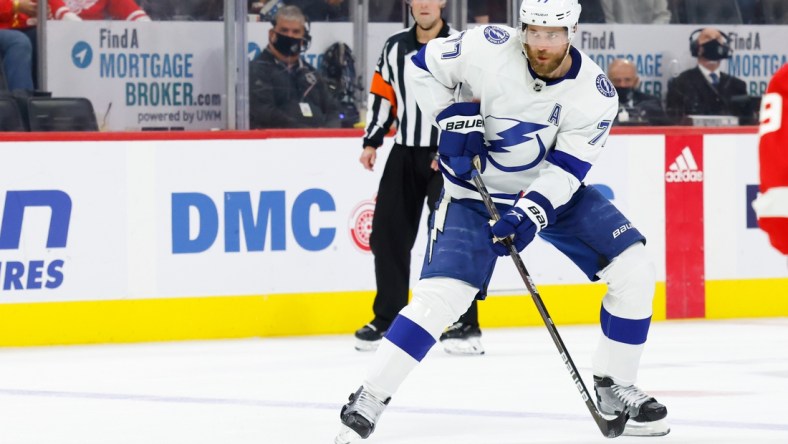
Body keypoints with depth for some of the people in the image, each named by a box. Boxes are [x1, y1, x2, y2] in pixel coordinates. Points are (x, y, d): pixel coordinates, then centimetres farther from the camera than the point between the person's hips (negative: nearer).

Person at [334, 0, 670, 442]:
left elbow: (567, 169, -20)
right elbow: (423, 66, -7)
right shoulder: (488, 49, -22)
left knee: (634, 269, -10)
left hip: (554, 190, 3)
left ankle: (615, 387, 6)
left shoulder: (595, 93, -18)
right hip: (476, 191, -3)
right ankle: (369, 399, -10)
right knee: (440, 295, -19)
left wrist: (532, 213, -34)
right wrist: (454, 117, -17)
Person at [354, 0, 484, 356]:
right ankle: (387, 319, 15)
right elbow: (381, 96, 15)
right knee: (388, 236, 4)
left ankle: (465, 324, -8)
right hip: (404, 154, 5)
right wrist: (371, 142, 5)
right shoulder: (394, 47, 9)